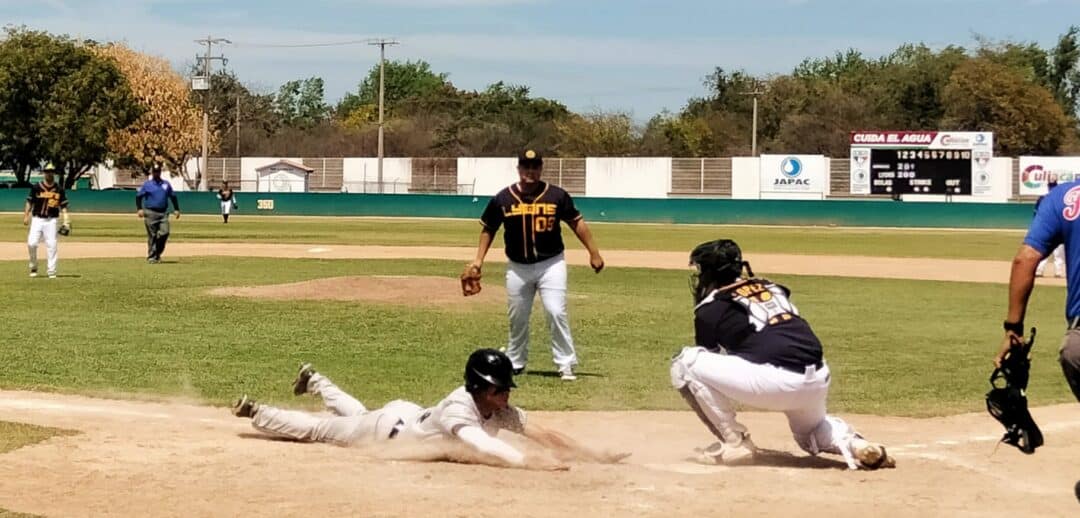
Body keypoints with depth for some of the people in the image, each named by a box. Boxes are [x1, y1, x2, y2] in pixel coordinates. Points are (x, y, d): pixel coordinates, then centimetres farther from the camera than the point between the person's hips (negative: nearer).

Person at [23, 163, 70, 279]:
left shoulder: (59, 189, 5)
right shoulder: (36, 187, 2)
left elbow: (63, 206, 5)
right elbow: (29, 202, 5)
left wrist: (66, 220, -6)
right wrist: (26, 216, -4)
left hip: (51, 220, 1)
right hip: (37, 219, -1)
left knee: (52, 245, -5)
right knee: (31, 243, -12)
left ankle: (51, 271, 1)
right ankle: (33, 267, 8)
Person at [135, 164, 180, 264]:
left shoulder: (166, 184, 14)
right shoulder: (147, 184, 4)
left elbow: (173, 196, 20)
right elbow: (138, 196, 1)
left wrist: (176, 209, 11)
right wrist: (140, 209, -13)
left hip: (163, 213, 3)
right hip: (150, 213, -3)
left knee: (165, 233, -10)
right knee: (152, 236, -3)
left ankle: (157, 253, 7)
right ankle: (151, 256, 2)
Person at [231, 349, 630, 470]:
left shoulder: (500, 411, -21)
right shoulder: (459, 411, -43)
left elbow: (542, 433, -25)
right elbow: (487, 451, -58)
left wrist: (594, 456, -35)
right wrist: (533, 463, -68)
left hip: (409, 416, 7)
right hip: (389, 430, -7)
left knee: (356, 415, 36)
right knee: (318, 430, 13)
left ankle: (315, 382, 57)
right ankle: (254, 413, 31)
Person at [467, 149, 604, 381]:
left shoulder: (556, 195, -4)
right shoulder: (503, 199, -2)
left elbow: (576, 223, 3)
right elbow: (488, 229, 9)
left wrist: (593, 253, -1)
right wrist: (479, 259, 2)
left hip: (551, 264, -2)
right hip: (518, 267, 2)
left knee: (556, 312, -13)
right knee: (517, 318, 10)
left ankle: (565, 364, -7)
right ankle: (515, 363, 27)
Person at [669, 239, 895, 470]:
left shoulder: (710, 308, 9)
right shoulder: (771, 287, 26)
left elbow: (709, 363, 19)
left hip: (774, 381, -7)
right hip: (819, 380, 7)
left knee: (685, 362, 4)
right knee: (810, 433, 39)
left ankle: (733, 442, 6)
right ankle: (854, 444, 7)